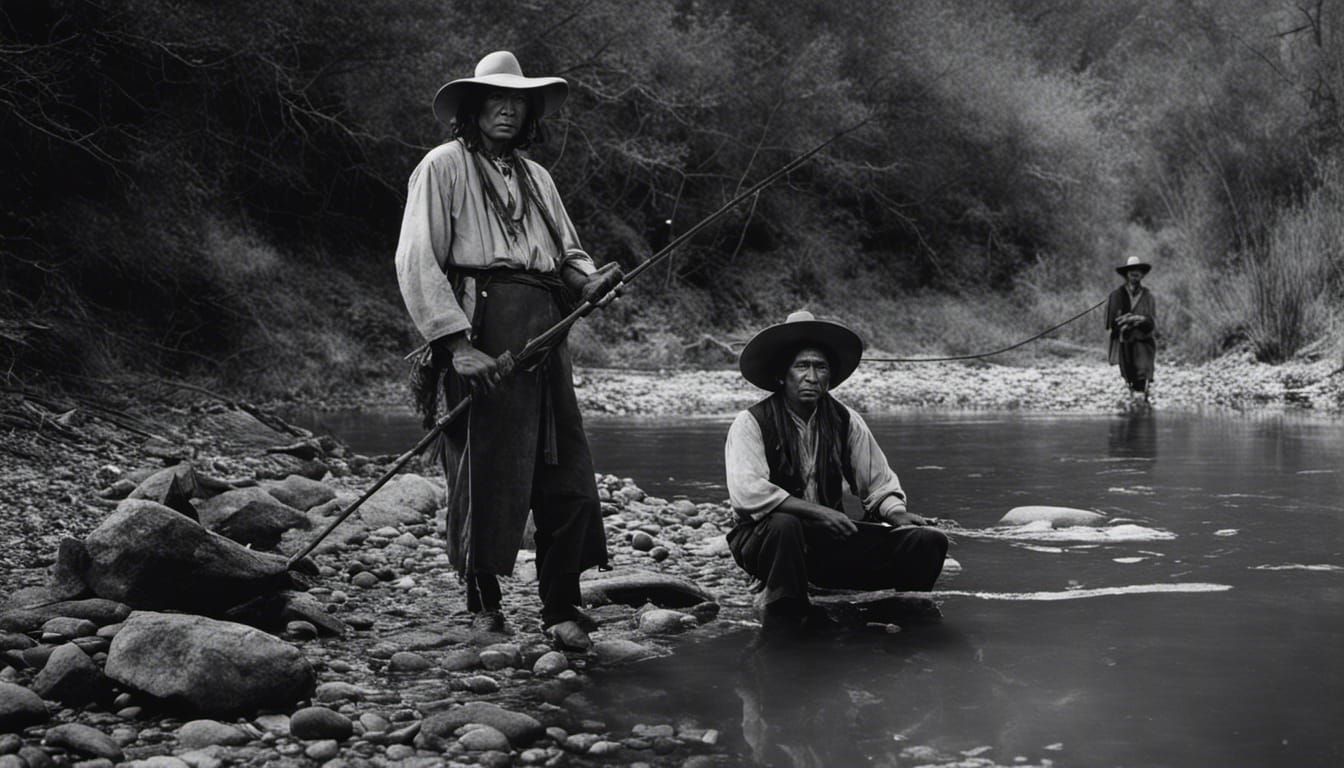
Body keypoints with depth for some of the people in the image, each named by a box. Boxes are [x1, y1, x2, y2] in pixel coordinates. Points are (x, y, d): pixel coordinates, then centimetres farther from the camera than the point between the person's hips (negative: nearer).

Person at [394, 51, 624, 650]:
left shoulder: (535, 178, 24)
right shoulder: (444, 167, 3)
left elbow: (567, 253, 27)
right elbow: (417, 262, -7)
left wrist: (591, 282, 2)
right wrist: (456, 343, -17)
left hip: (545, 337, 6)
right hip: (479, 333, -6)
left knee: (568, 479, 0)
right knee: (484, 474, -5)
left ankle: (562, 610, 8)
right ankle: (482, 605, 10)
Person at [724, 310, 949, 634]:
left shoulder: (845, 421, 3)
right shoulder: (752, 423, -11)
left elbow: (879, 484, 7)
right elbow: (747, 492, -25)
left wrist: (898, 514, -15)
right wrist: (817, 511, -29)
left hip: (830, 538, 4)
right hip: (766, 538, -4)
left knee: (928, 542, -12)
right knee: (785, 525, -40)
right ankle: (783, 621, -20)